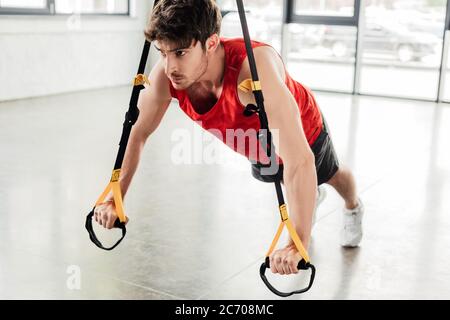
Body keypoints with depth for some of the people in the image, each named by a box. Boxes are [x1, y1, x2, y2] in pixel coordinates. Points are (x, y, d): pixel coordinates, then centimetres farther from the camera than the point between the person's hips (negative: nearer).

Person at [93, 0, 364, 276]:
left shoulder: (253, 67, -51)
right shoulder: (165, 75, -35)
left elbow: (299, 161, -53)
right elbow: (137, 133, -16)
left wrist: (297, 246, -56)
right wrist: (115, 199, -19)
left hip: (303, 131, -4)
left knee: (331, 176, 28)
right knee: (269, 176, 35)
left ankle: (354, 208, 65)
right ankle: (310, 200, 71)